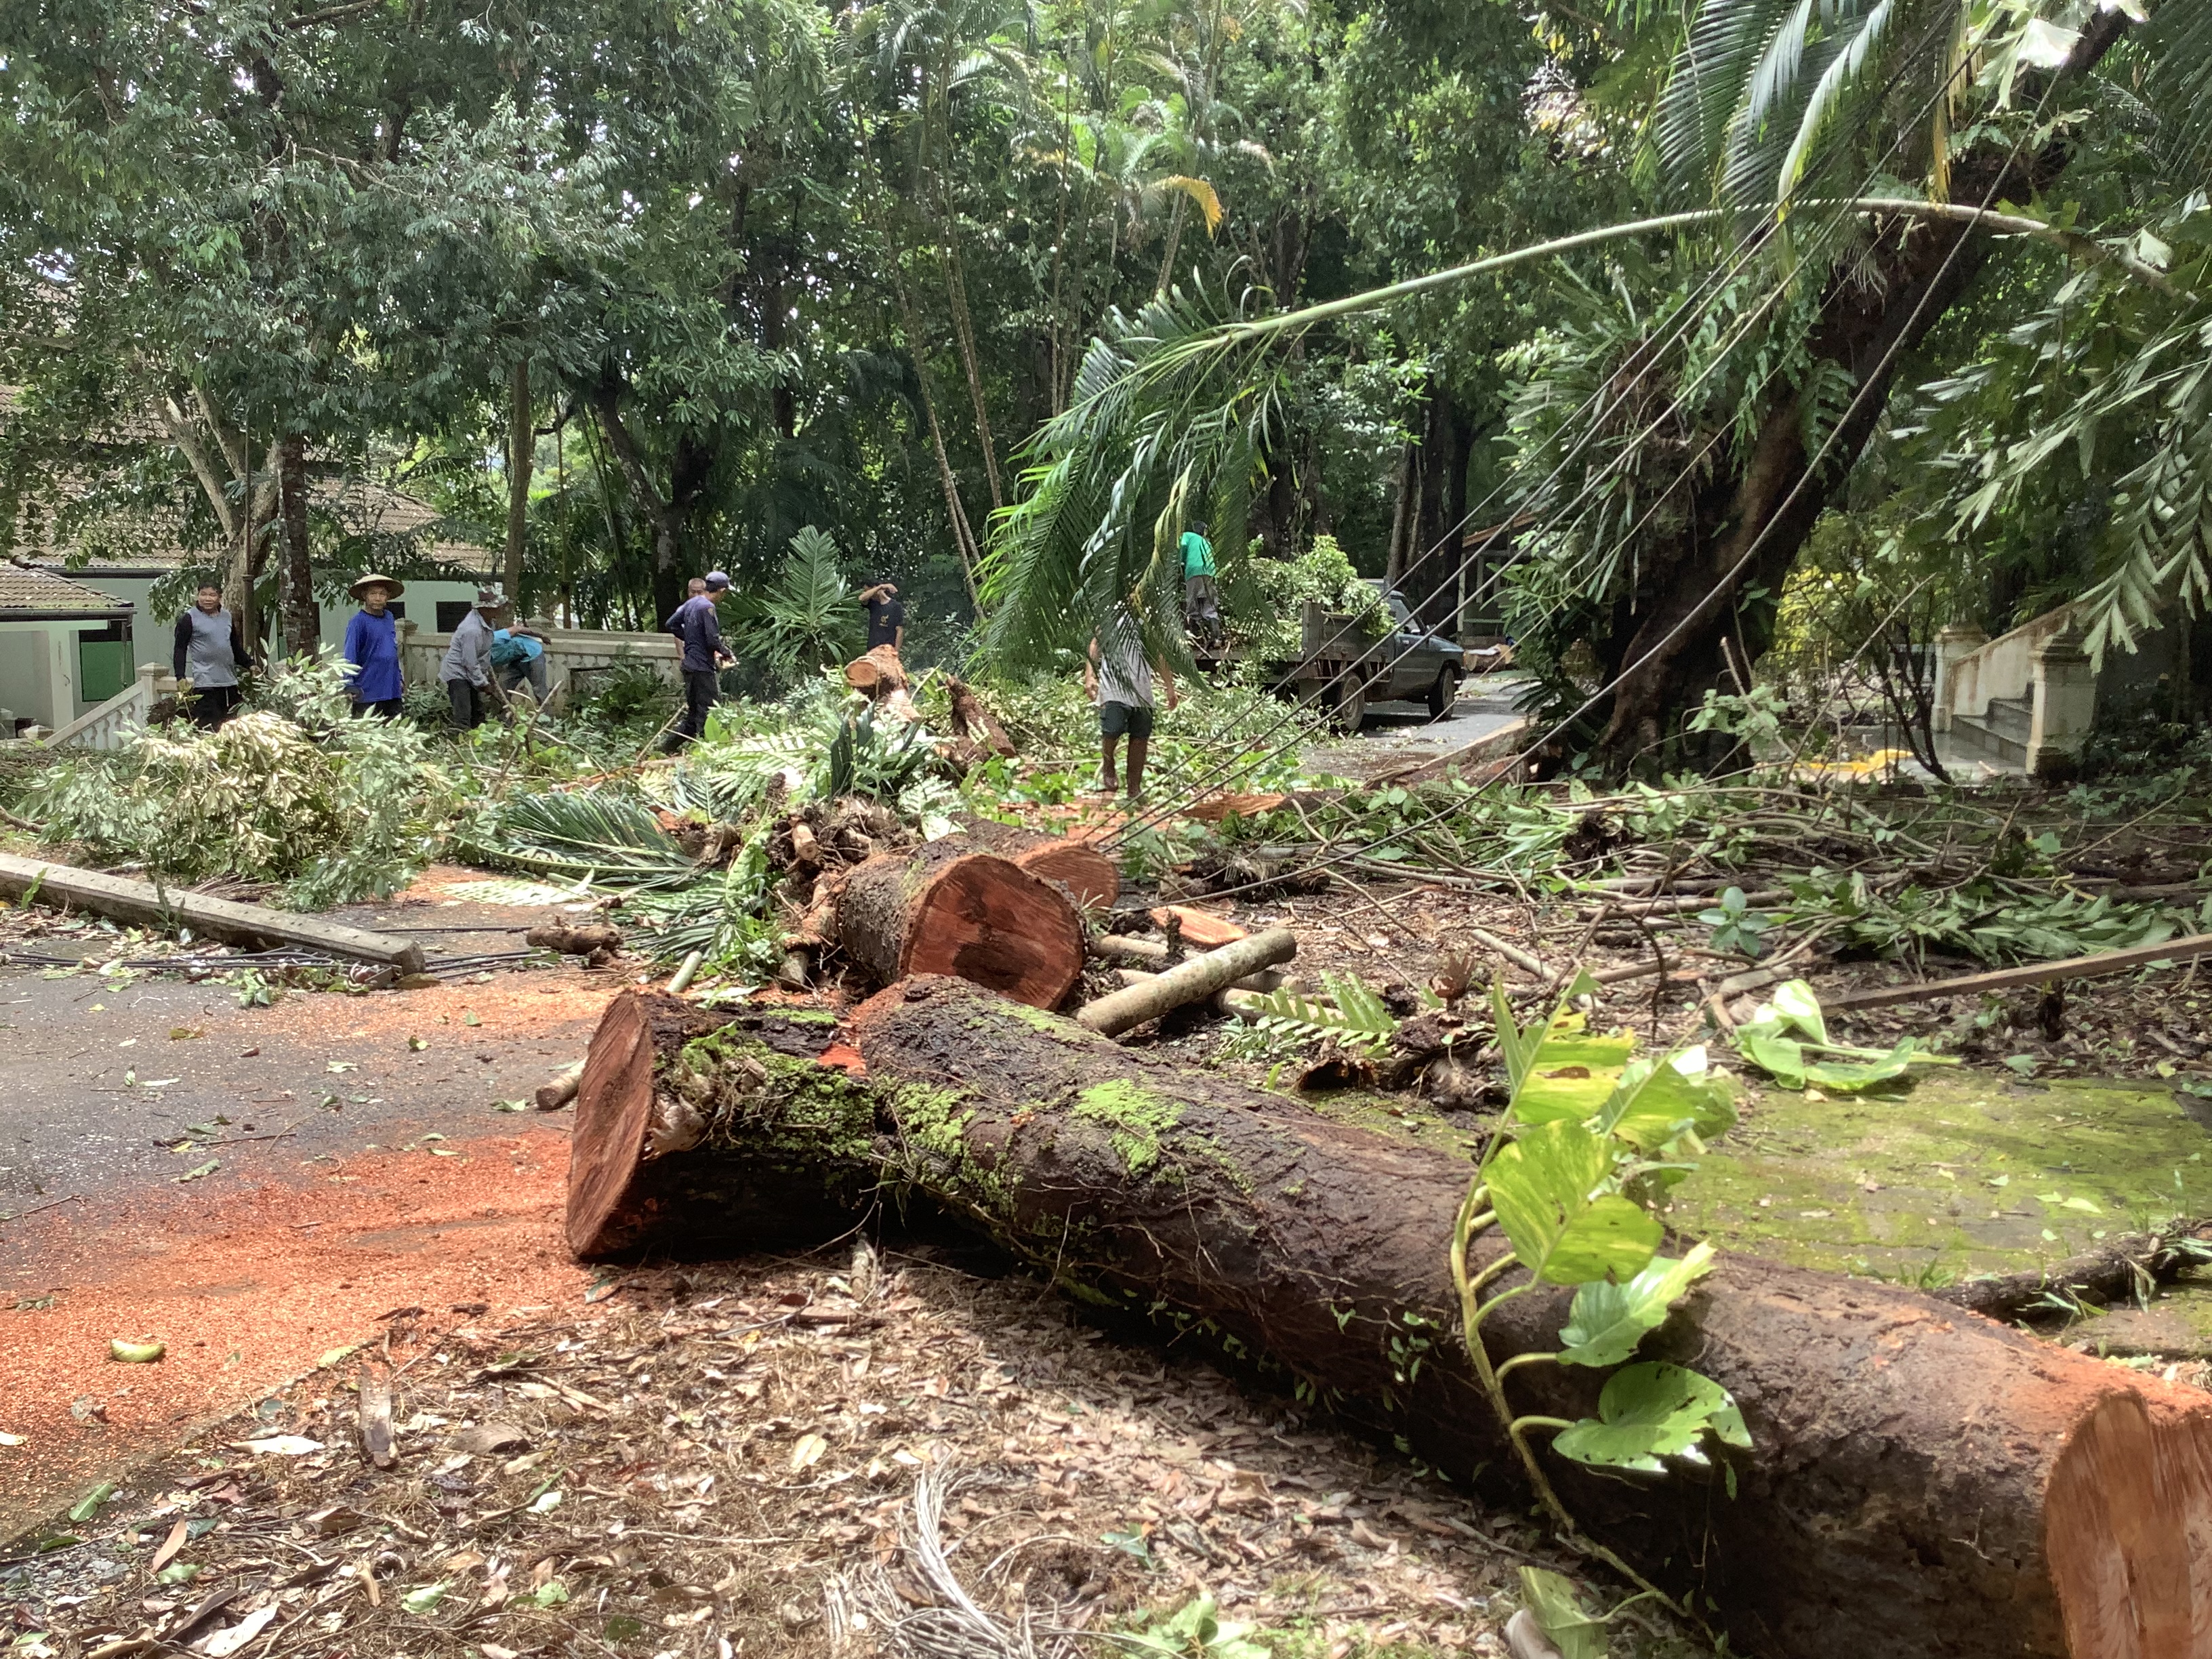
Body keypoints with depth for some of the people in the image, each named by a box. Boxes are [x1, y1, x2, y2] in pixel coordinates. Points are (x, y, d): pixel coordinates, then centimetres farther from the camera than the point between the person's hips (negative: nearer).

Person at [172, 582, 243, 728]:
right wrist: (181, 677, -12)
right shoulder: (189, 618, -3)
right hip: (205, 683, -6)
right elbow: (180, 649, -4)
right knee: (208, 726, -12)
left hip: (230, 682, 6)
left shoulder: (227, 616, 14)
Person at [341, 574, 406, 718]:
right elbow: (349, 657, -14)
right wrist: (350, 687, -21)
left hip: (392, 690, 7)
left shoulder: (389, 618, 11)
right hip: (368, 694, -7)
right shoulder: (358, 622, -10)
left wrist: (399, 679, 22)